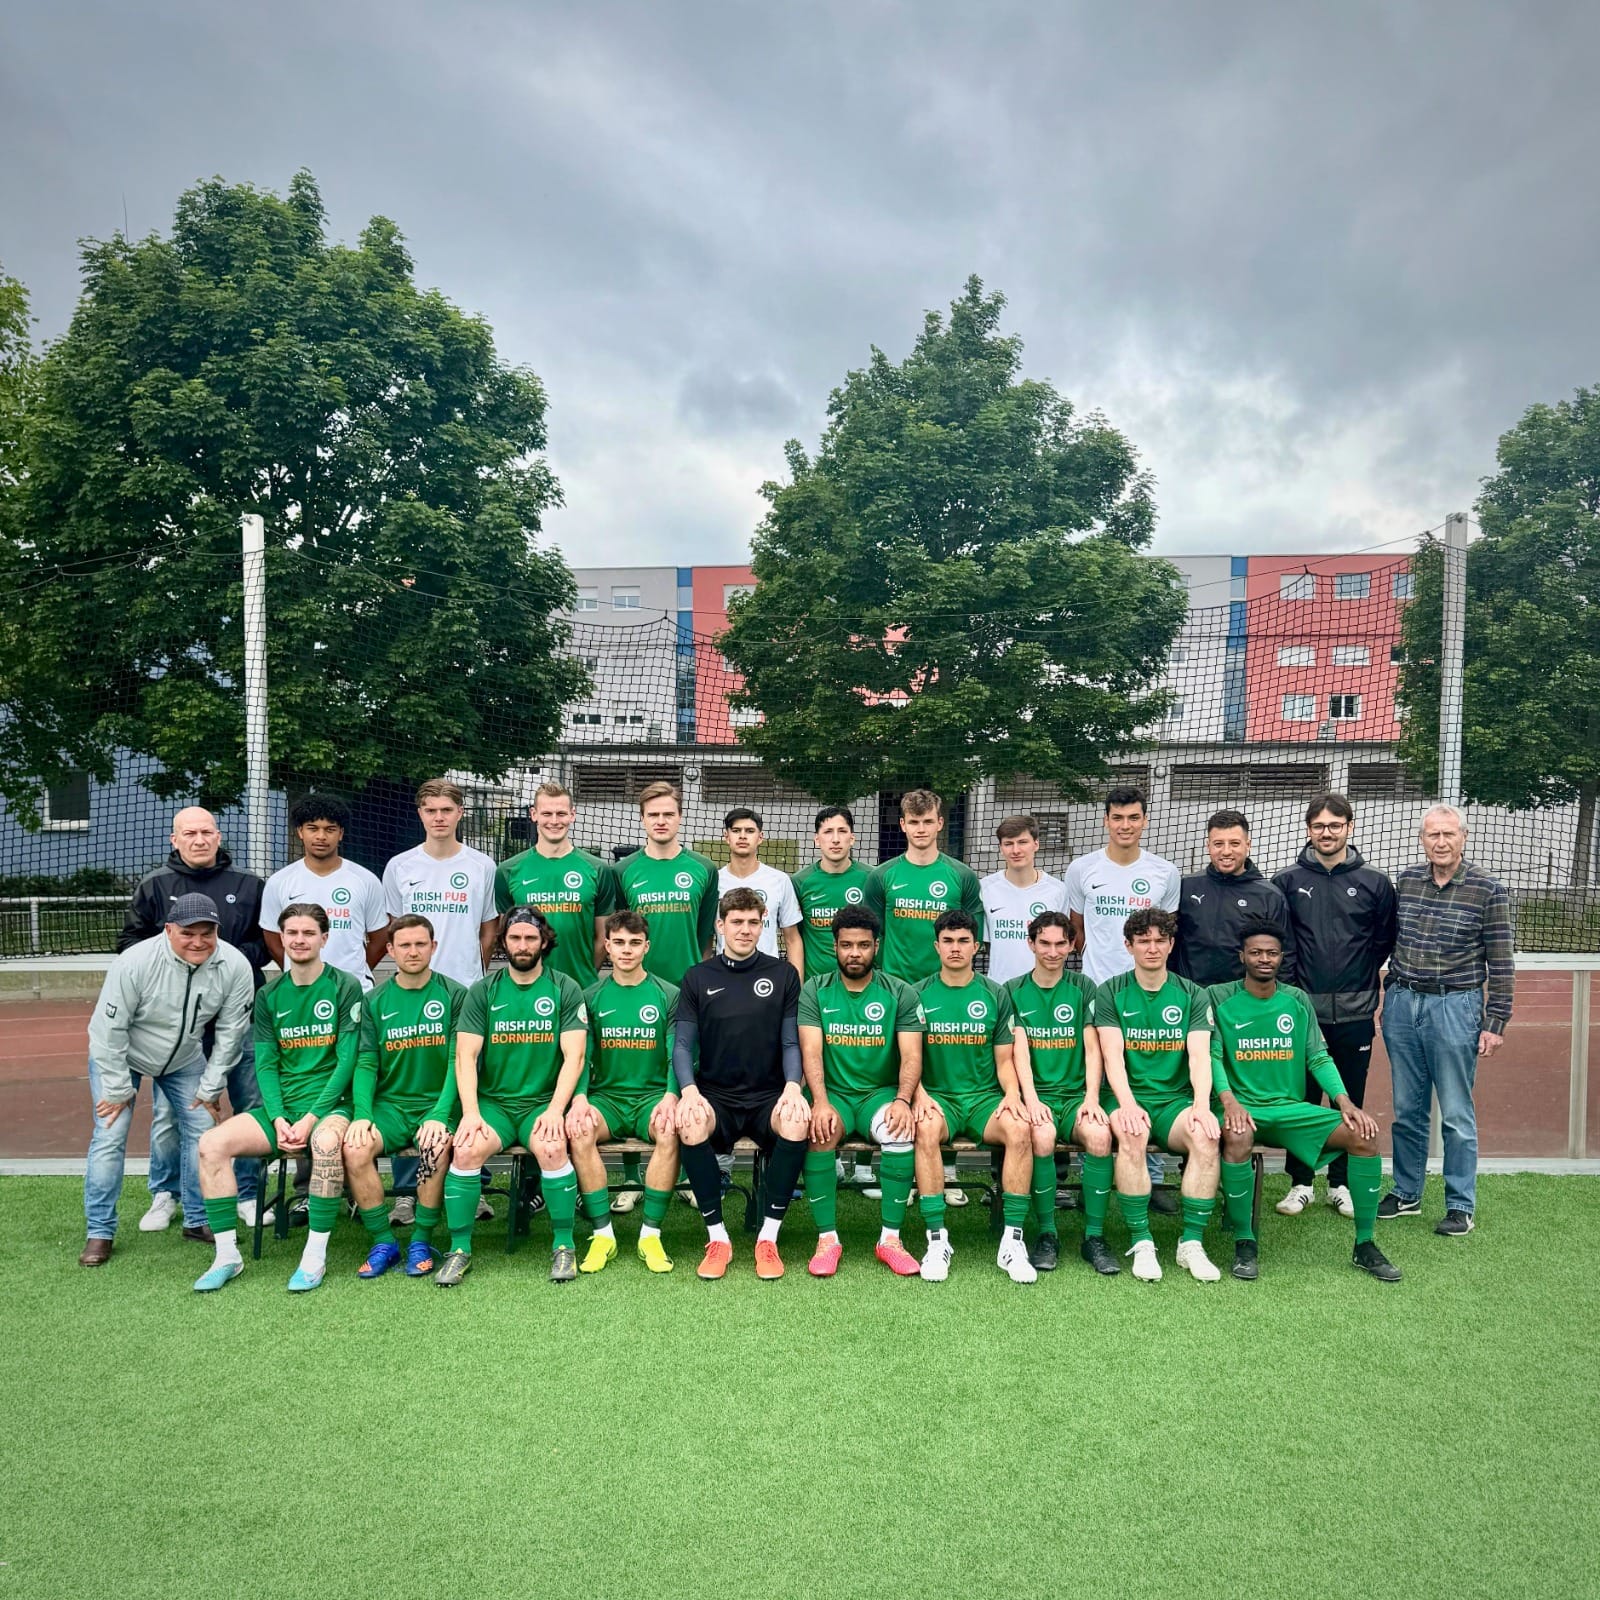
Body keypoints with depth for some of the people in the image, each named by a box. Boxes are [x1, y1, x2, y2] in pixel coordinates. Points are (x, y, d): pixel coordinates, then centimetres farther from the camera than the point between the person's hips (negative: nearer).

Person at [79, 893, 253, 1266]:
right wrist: (118, 1088, -19)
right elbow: (108, 1030, -24)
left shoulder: (235, 967, -25)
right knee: (110, 1135, -7)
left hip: (185, 1060, 3)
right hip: (121, 1057, -3)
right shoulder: (134, 963, -33)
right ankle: (99, 1232, 7)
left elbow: (230, 1032, -14)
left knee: (202, 1131, 0)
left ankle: (198, 1220, 16)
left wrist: (210, 1086, -9)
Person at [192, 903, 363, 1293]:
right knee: (212, 1143, -18)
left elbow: (347, 1060, -8)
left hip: (330, 1102, -5)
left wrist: (311, 1118, -16)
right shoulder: (269, 996, 11)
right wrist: (279, 1119, -10)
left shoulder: (345, 987, -3)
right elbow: (265, 1065, 7)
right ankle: (227, 1255, -7)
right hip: (281, 1105, 5)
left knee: (326, 1142, -37)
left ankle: (316, 1255, -22)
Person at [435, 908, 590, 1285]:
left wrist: (555, 1110, -17)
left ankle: (564, 1244, -11)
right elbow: (465, 1056, 0)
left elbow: (574, 1056, -4)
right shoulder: (482, 991, 7)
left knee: (552, 1148, -31)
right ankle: (459, 1249, -9)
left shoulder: (565, 989, 3)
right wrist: (470, 1111, -14)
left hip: (544, 1101, -1)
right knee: (466, 1150, -27)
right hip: (493, 1101, 2)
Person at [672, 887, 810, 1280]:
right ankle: (717, 1238, -13)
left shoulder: (783, 975, 6)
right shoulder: (698, 978, 7)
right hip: (715, 1096, 0)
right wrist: (688, 1090, -18)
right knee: (690, 1128, -33)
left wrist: (792, 1087, -15)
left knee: (796, 1126, -33)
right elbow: (683, 1044, 2)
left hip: (769, 1096, 0)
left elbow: (791, 1042, 4)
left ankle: (768, 1238, -14)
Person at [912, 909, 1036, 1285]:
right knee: (926, 1129, -35)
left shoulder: (996, 995, 9)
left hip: (986, 1097, 1)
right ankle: (937, 1239, -26)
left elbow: (1004, 1060, 10)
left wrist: (1011, 1093, -10)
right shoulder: (919, 994, 6)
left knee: (1019, 1129, -31)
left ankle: (1012, 1241, -21)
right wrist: (919, 1094, -16)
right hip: (938, 1097, -1)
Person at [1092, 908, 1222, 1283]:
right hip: (1126, 1097, -2)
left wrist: (1202, 1104, -21)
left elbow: (1200, 1055, -3)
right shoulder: (1110, 993, 5)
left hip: (1175, 1098, 2)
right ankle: (1141, 1243, -23)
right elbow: (1112, 1055, -7)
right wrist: (1127, 1103, -24)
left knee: (1208, 1136, -30)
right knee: (1130, 1135, -34)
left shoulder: (1192, 996, 9)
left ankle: (1192, 1243, -18)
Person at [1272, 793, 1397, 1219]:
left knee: (1350, 1102, 9)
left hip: (1355, 1013, 1)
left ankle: (1342, 1184, 22)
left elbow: (1384, 940, 8)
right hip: (1302, 1011, 0)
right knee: (1302, 1099, 6)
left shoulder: (1375, 883, 3)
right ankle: (1301, 1183, 17)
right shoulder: (1286, 881, 2)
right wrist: (1289, 984, 0)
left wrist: (1359, 977, 3)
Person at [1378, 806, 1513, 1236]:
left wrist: (1495, 1024, -8)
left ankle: (1461, 1206, 15)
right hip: (1402, 1004, 4)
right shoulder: (1406, 881, 5)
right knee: (1407, 1109, 12)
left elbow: (1501, 964, -5)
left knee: (1456, 1115, 2)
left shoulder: (1488, 890, -6)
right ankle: (1406, 1194, 24)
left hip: (1455, 1007, -4)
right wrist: (1391, 994, 11)